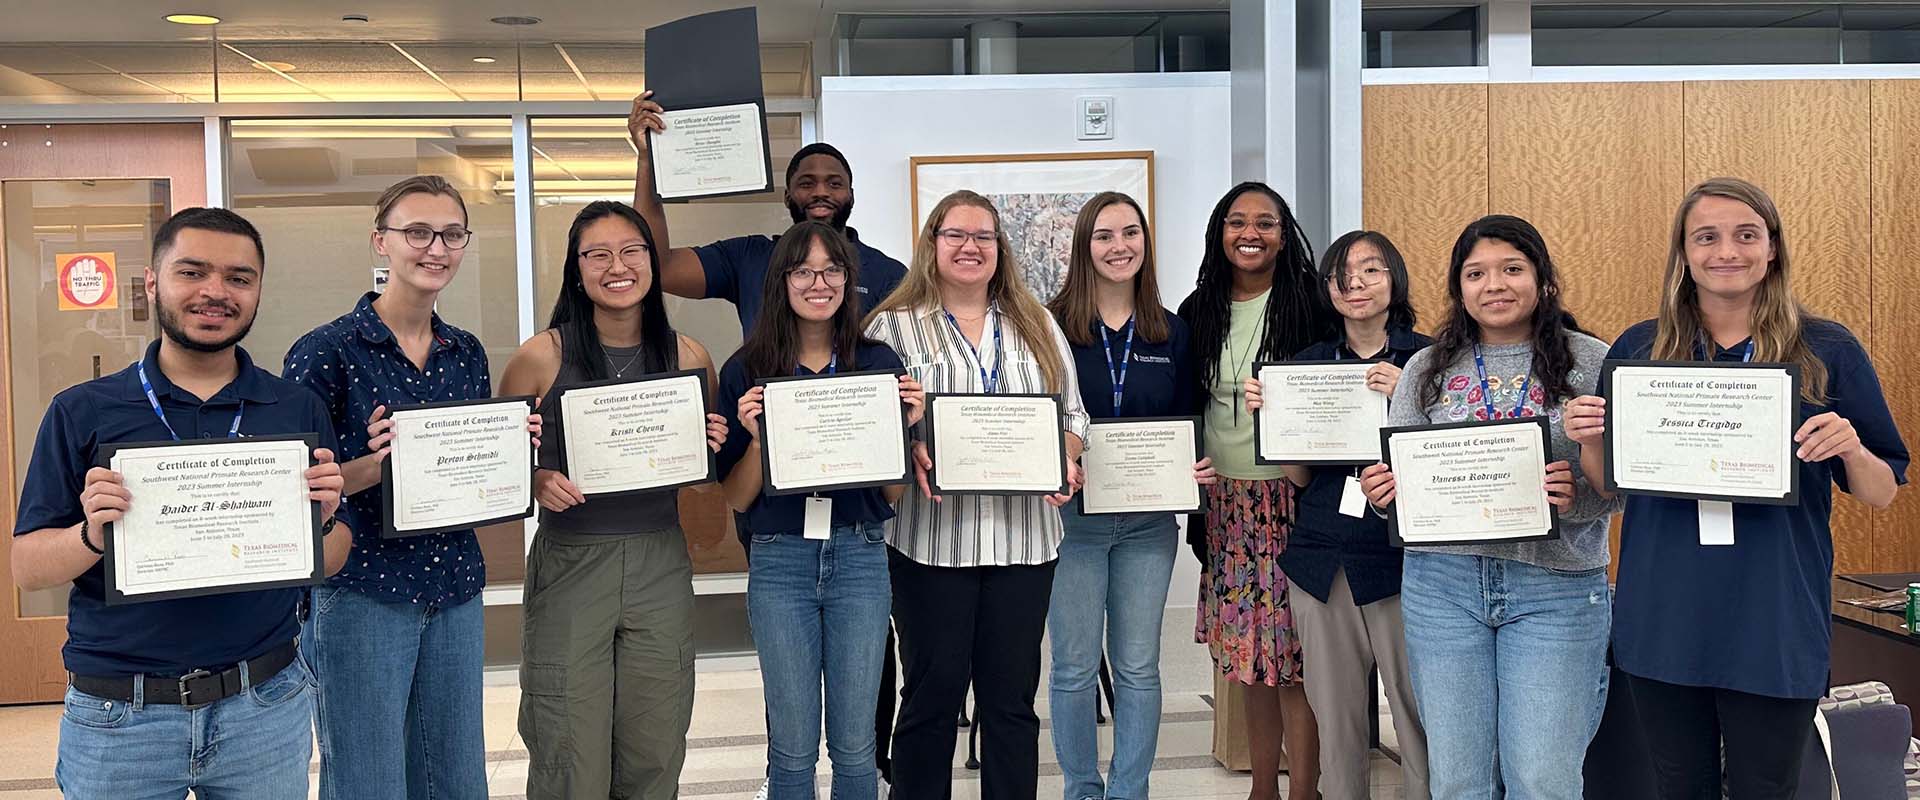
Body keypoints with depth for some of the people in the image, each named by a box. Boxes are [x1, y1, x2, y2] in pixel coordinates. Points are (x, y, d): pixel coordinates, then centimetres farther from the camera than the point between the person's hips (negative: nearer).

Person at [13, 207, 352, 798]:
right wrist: (92, 535, -20)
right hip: (116, 718, -1)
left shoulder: (298, 410, 3)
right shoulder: (81, 413, 0)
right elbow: (26, 568, 0)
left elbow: (330, 563, 6)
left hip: (267, 707, 1)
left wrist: (322, 520, -15)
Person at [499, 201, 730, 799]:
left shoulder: (689, 357, 2)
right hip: (569, 564, -2)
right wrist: (537, 481, -16)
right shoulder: (542, 357, -5)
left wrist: (711, 448, -7)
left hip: (661, 565, 2)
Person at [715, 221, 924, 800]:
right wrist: (756, 438, -15)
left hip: (860, 557, 1)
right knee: (793, 746, 7)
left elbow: (893, 494, 6)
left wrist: (907, 424, -9)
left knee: (854, 742, 8)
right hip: (780, 561, -1)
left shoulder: (879, 362, 3)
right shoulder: (746, 372, 0)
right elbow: (737, 499, 2)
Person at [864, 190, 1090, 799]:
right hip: (932, 536, -3)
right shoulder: (894, 327, 3)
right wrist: (913, 457, -21)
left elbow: (1072, 414, 14)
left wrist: (1065, 461, -5)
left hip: (1024, 536, 3)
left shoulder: (1038, 326, 14)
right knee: (932, 693, 5)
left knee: (1013, 696, 10)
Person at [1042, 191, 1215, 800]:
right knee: (1075, 667, 5)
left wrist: (1196, 468, -6)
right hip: (1072, 515, -2)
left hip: (1149, 520, 3)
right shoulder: (1052, 326, -3)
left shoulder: (1171, 333, 8)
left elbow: (1185, 425, 13)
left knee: (1138, 666, 9)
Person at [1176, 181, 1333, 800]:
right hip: (1225, 502, 5)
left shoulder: (1310, 304, -4)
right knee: (1247, 653, 11)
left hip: (1291, 498, -4)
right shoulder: (1199, 313, 9)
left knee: (1294, 655, -3)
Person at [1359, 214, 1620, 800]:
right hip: (1442, 582, 2)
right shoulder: (1427, 369, 8)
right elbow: (1391, 473, 12)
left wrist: (1577, 496, -21)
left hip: (1555, 586, -2)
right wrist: (1382, 492, -10)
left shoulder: (1591, 363, 1)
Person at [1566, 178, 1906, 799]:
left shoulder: (1828, 351, -1)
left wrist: (1851, 450, -19)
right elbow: (1609, 484, 9)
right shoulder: (1639, 349, 3)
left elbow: (1882, 493, 2)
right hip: (1662, 617, 2)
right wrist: (1586, 439, -11)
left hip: (1775, 623, -1)